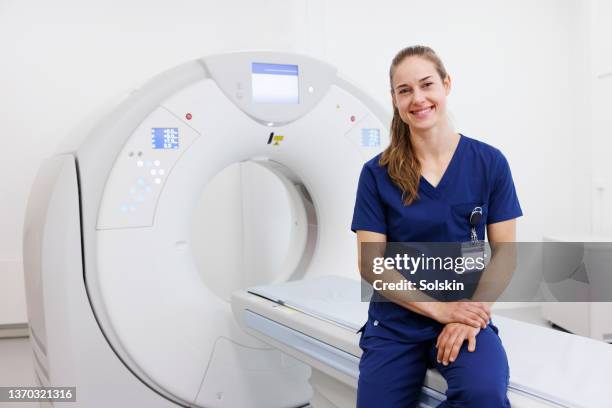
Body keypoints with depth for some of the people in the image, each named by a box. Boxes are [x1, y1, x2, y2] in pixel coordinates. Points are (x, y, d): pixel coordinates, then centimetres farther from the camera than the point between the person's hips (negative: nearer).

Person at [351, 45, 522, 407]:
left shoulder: (489, 163, -2)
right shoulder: (378, 173, -3)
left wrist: (470, 314, -16)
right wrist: (440, 309, -14)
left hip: (467, 314, -1)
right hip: (395, 324, 1)